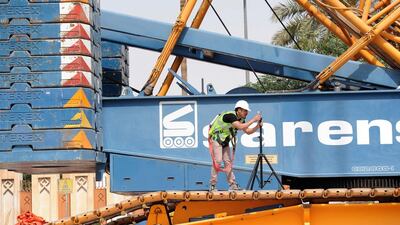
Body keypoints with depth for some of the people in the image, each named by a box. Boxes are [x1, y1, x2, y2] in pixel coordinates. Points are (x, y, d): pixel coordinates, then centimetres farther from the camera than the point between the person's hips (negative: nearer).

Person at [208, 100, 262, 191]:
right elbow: (241, 127, -36)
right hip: (216, 139, -9)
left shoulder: (241, 119, 5)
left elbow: (248, 131, 7)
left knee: (228, 162, 6)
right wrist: (253, 120, -31)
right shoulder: (230, 115, -24)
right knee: (217, 162, -13)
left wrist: (258, 126, -8)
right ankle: (212, 186, -8)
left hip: (225, 142, 9)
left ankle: (232, 185, 8)